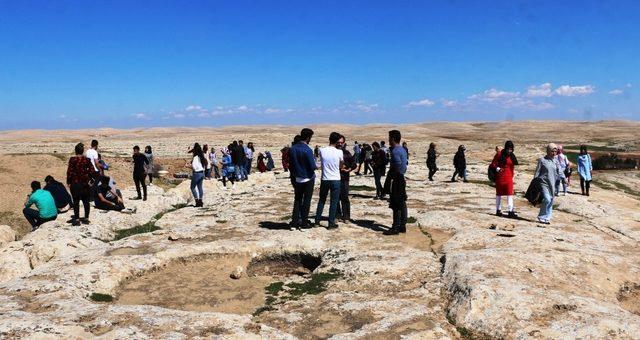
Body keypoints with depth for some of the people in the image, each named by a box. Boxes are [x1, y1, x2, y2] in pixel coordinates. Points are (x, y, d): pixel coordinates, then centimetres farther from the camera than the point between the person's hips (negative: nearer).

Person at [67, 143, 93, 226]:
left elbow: (69, 172, -8)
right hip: (85, 183, 2)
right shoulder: (87, 160, -2)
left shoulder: (72, 160, -8)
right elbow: (92, 171, -3)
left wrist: (68, 182, 0)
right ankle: (86, 218, 15)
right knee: (86, 201, 10)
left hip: (75, 183, -2)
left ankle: (77, 219, 5)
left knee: (76, 202, 4)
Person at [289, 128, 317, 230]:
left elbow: (290, 164, 6)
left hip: (297, 179, 5)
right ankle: (304, 223, 9)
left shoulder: (292, 149, -1)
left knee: (297, 200, 14)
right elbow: (313, 166, -19)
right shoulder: (307, 150, -20)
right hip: (308, 179, -5)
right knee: (306, 201, 5)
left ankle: (294, 223, 14)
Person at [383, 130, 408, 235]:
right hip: (402, 179, 10)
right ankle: (402, 226, 18)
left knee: (395, 205, -6)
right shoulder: (403, 150, 14)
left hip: (396, 180, -10)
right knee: (402, 204, 12)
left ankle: (396, 228, -3)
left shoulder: (395, 151, -16)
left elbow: (396, 167, -22)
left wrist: (388, 183, -15)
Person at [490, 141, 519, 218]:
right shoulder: (499, 154, -7)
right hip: (500, 177, -3)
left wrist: (512, 175, 19)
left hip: (509, 178, 3)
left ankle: (511, 211, -7)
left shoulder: (512, 156, 6)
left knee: (510, 194, -6)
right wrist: (497, 168, -24)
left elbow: (513, 166, 18)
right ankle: (498, 210, 21)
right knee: (499, 193, 9)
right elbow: (493, 164, -6)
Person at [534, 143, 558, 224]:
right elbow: (537, 172, -3)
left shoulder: (555, 161, 11)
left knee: (551, 201, 6)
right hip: (543, 183, -6)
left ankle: (547, 218, 14)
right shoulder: (542, 160, -4)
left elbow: (556, 172, 18)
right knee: (547, 199, -16)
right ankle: (541, 217, -3)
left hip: (551, 184, 6)